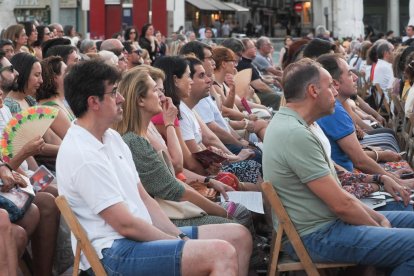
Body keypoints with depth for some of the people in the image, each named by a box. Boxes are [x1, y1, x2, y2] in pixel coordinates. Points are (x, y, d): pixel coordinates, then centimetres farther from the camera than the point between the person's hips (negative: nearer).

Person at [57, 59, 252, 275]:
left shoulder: (111, 137, 12)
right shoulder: (83, 155, -19)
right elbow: (125, 224, -18)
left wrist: (179, 237, 2)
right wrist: (178, 241, -8)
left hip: (140, 235, 10)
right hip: (114, 251, -10)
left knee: (239, 237, 5)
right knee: (222, 254, -25)